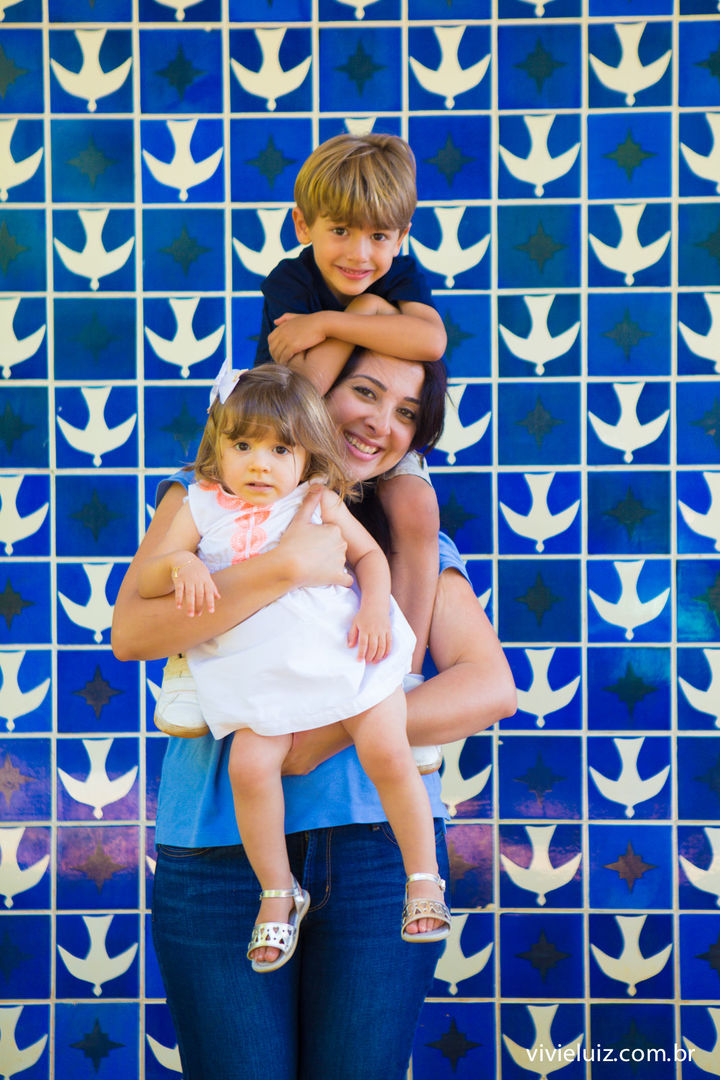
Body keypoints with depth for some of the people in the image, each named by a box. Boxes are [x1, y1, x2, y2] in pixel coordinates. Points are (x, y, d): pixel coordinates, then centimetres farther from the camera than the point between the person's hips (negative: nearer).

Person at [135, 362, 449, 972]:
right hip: (262, 675, 1)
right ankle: (278, 894, 2)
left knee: (387, 751, -16)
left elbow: (370, 555, 11)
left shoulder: (318, 503, 6)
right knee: (249, 766, -19)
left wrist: (374, 606, -8)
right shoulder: (203, 506, 7)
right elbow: (146, 582, 7)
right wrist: (180, 563, -15)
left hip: (342, 651, -1)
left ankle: (424, 878, 3)